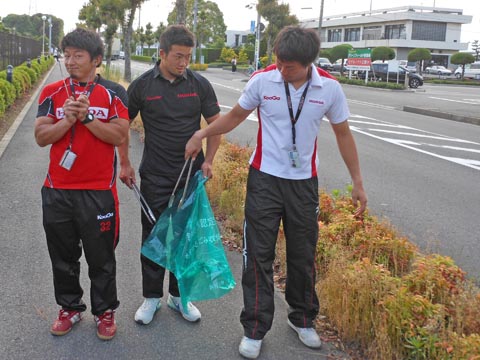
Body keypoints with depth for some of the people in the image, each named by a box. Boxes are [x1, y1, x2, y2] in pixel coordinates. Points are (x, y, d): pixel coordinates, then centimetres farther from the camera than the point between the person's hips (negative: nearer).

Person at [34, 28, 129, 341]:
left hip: (99, 191, -3)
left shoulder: (114, 93, -2)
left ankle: (105, 311, 26)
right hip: (58, 191, 3)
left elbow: (120, 136, -10)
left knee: (101, 258, 9)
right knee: (63, 256, 15)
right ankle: (70, 308, 33)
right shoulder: (52, 93, 4)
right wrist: (68, 119, -17)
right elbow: (41, 137, -2)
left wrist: (87, 117, -18)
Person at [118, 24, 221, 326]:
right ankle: (152, 297, 22)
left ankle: (179, 295, 24)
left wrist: (208, 161, -4)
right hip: (155, 176, -1)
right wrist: (125, 164, 3)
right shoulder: (142, 85, -4)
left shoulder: (199, 84, -2)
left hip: (191, 175, 1)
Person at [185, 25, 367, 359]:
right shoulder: (262, 80, -9)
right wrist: (202, 133, -5)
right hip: (265, 179, -1)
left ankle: (303, 319, 33)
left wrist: (358, 182, 5)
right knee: (259, 255, 1)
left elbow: (343, 134, 5)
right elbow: (235, 116, 7)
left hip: (304, 182, 1)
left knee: (303, 255, 12)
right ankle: (255, 330, 13)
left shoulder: (329, 88, -7)